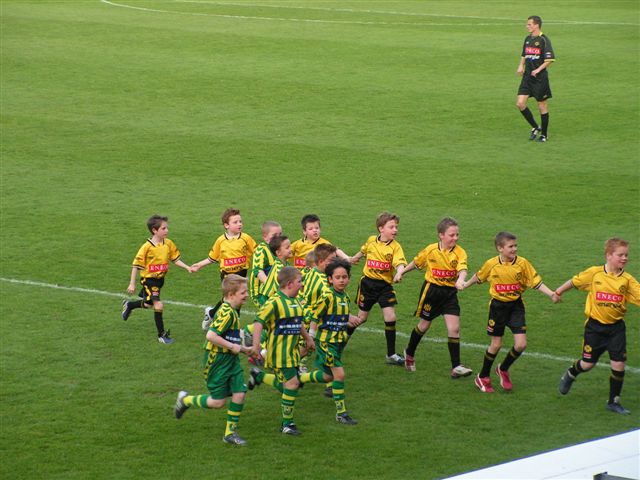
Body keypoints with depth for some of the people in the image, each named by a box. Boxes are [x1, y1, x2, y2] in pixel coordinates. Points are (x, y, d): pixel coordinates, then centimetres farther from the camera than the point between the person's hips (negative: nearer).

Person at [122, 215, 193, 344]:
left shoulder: (168, 244, -3)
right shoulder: (147, 247, -19)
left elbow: (175, 259, 8)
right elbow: (136, 265, -13)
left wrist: (187, 268, -7)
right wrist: (132, 284, -11)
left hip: (160, 279, 7)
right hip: (149, 279, -7)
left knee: (148, 304, 23)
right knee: (159, 305, -15)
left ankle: (128, 305, 53)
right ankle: (162, 335, -2)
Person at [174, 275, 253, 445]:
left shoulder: (232, 311, 10)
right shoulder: (227, 313, -21)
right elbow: (211, 335, -30)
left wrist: (243, 349, 16)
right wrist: (232, 346, -22)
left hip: (231, 360, 9)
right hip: (217, 360, -9)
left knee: (239, 394, -2)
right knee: (218, 401, -1)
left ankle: (230, 433, 9)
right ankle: (186, 400, 23)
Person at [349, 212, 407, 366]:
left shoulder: (395, 246, -10)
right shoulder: (371, 240, -2)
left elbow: (400, 263, -25)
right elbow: (363, 251, 21)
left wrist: (399, 273, -46)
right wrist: (354, 259, 38)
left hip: (385, 285, -1)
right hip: (368, 282, 1)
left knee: (390, 317, -11)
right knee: (362, 317, 10)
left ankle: (391, 355, -1)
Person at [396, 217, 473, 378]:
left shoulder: (459, 252, -9)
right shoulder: (431, 250, -7)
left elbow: (462, 269, -26)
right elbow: (416, 262, 11)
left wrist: (460, 280, -47)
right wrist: (402, 273, 20)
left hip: (450, 292, 1)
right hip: (432, 290, 0)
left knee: (454, 328, -9)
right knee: (424, 325, 14)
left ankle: (456, 367, -6)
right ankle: (409, 354, 39)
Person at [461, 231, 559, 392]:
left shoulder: (522, 263, -9)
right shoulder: (491, 264, -8)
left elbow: (536, 282, -9)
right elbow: (479, 277, 12)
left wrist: (551, 294, -21)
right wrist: (465, 285, 26)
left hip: (516, 306, 1)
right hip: (498, 306, -1)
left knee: (521, 344, -7)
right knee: (496, 344, 5)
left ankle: (503, 369, 20)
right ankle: (483, 377, 26)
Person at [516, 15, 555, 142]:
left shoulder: (544, 40, -10)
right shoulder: (528, 39, 11)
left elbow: (550, 59, -12)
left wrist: (539, 69, -20)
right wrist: (521, 66, 6)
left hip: (540, 78, -7)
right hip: (527, 77, 7)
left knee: (542, 106, 3)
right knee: (520, 103, -4)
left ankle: (544, 134, 15)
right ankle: (535, 127, 14)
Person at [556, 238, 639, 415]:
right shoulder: (595, 273, -8)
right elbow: (574, 281, 6)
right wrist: (558, 292, 17)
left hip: (616, 327, 1)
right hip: (595, 326, -1)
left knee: (618, 364, -4)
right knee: (588, 363, 8)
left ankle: (614, 402, 13)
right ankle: (569, 376, 43)